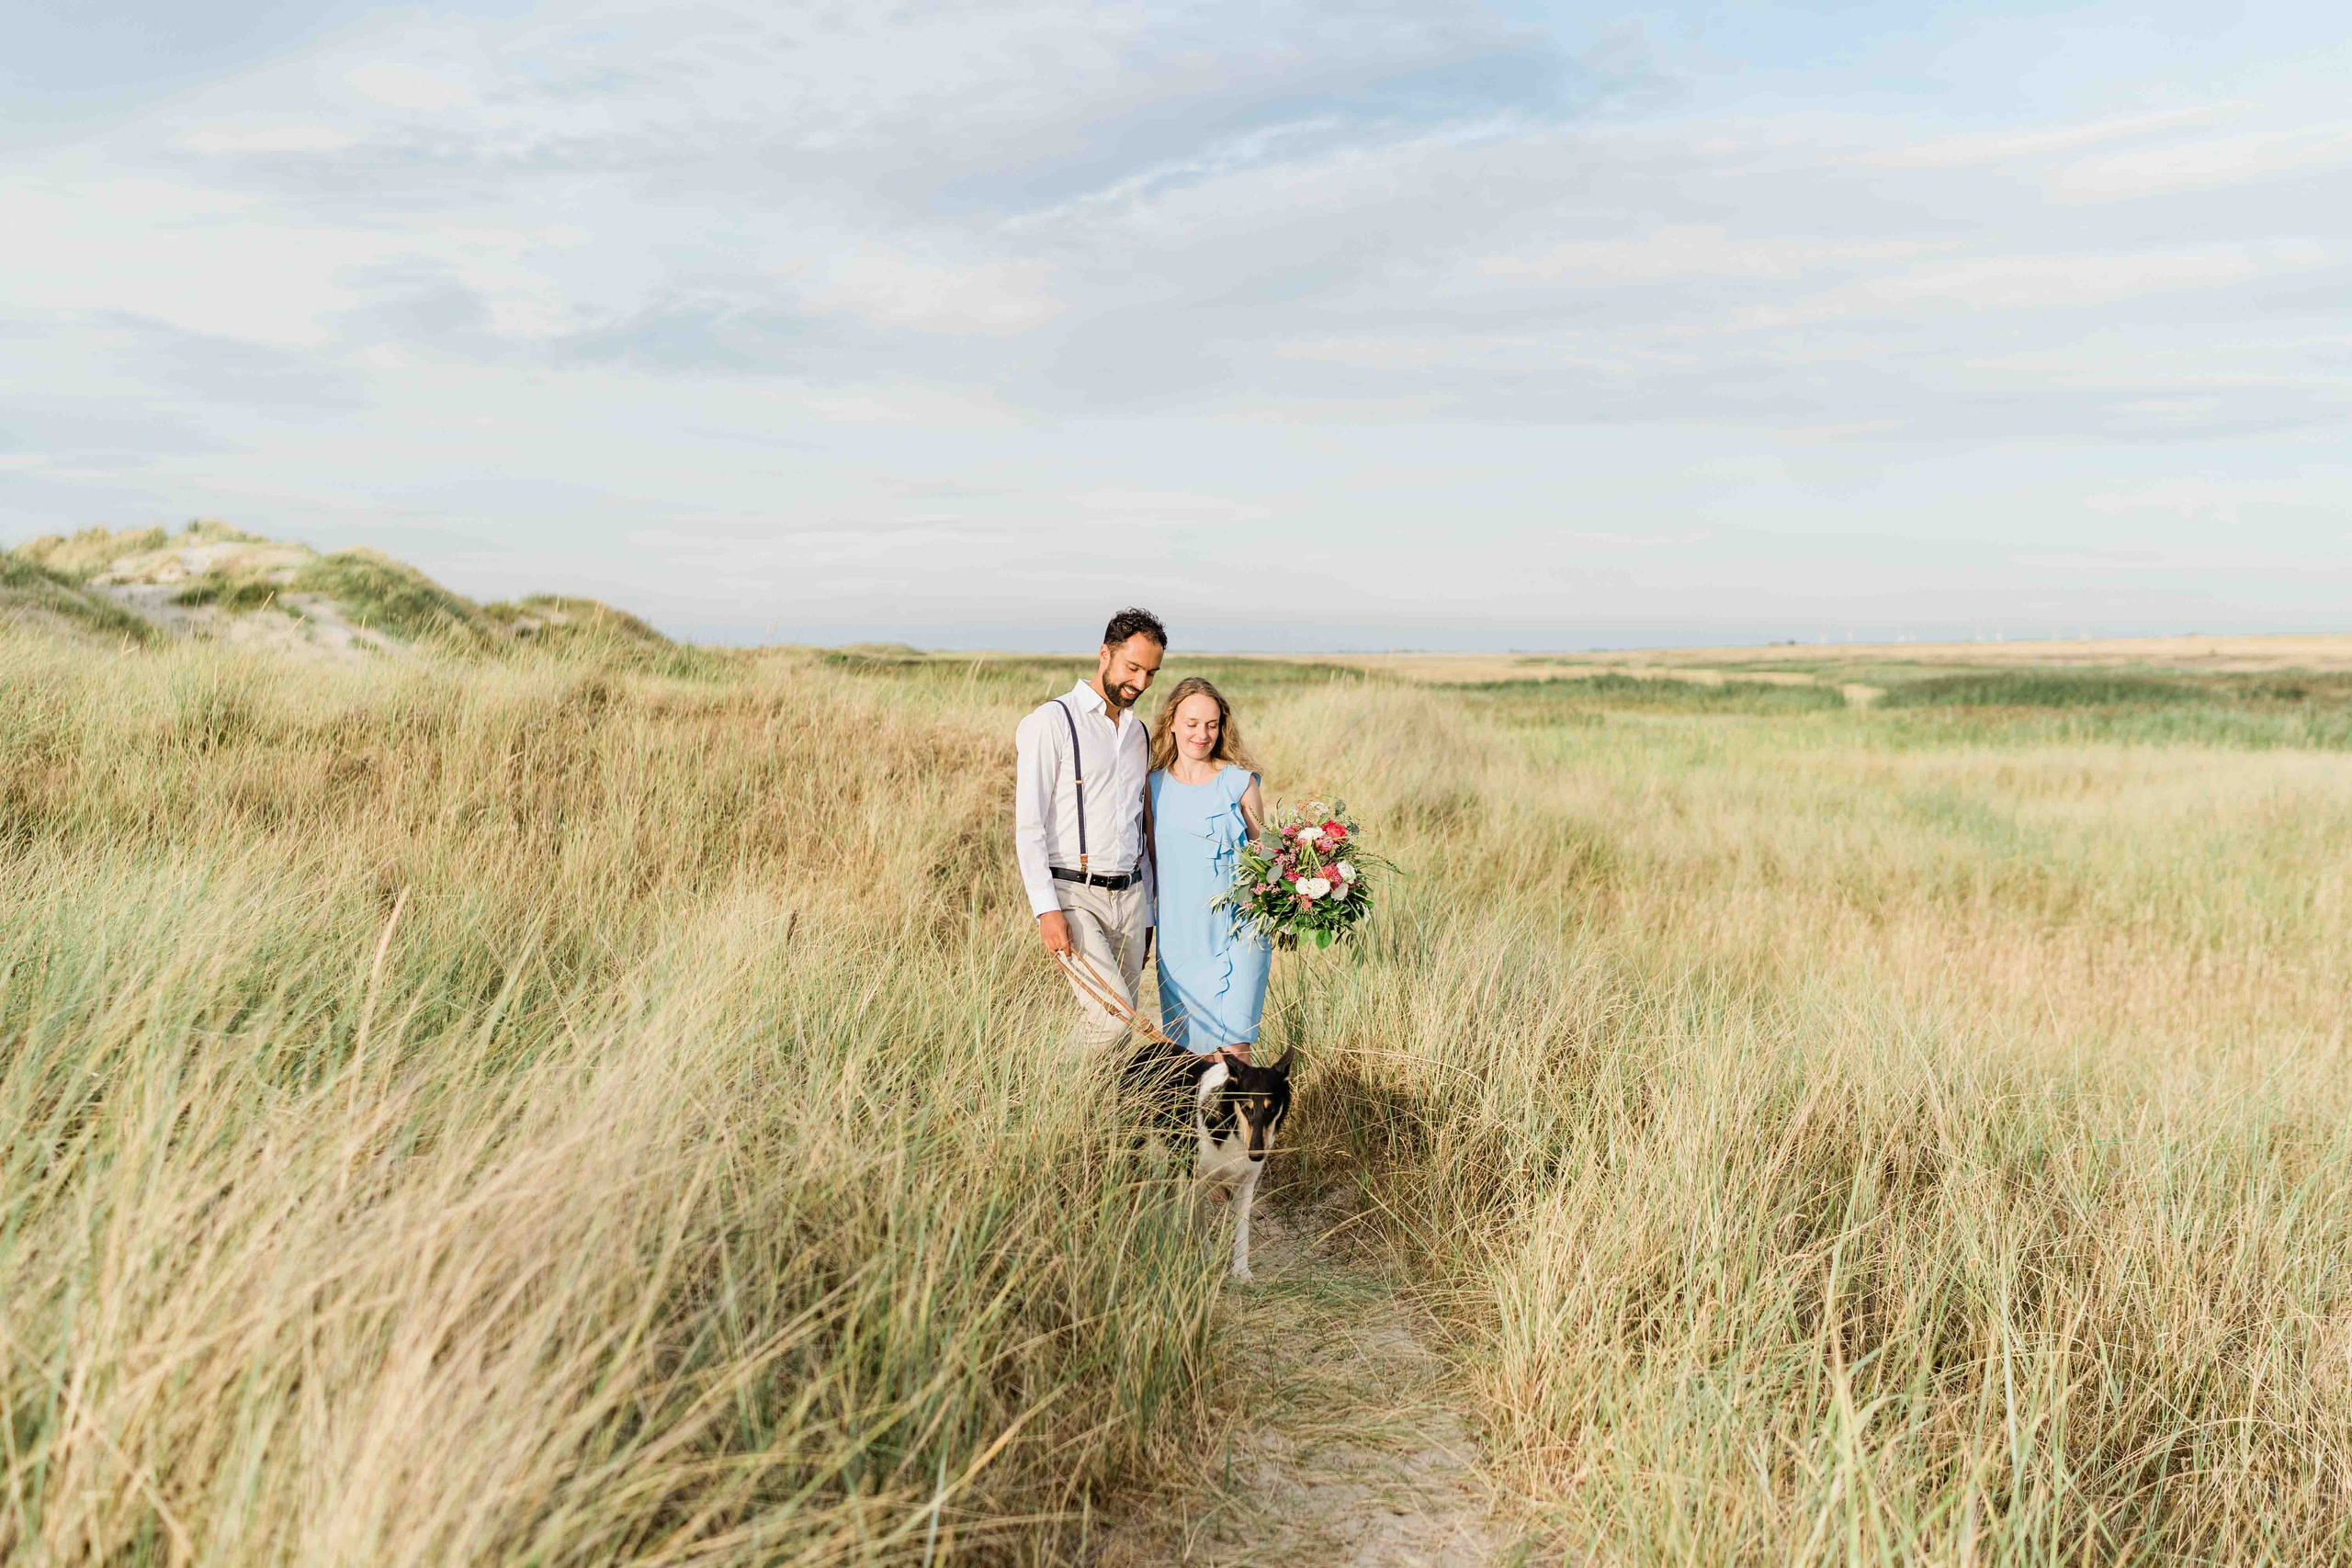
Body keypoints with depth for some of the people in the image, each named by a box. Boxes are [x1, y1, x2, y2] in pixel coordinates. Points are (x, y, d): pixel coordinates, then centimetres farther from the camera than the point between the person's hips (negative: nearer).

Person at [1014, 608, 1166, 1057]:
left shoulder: (1138, 733, 18)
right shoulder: (1051, 722, -4)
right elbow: (1028, 824, -10)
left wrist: (1145, 912, 20)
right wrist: (1046, 910, -19)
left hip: (1128, 897, 7)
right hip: (1072, 896, -7)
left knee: (1117, 1021, 4)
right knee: (1112, 1015, -20)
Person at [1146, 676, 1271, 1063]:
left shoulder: (1239, 782, 0)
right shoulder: (1154, 786, 6)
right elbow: (1149, 861, 13)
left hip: (1236, 933, -2)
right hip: (1178, 935, 2)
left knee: (1233, 1047, -9)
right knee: (1189, 1051, 5)